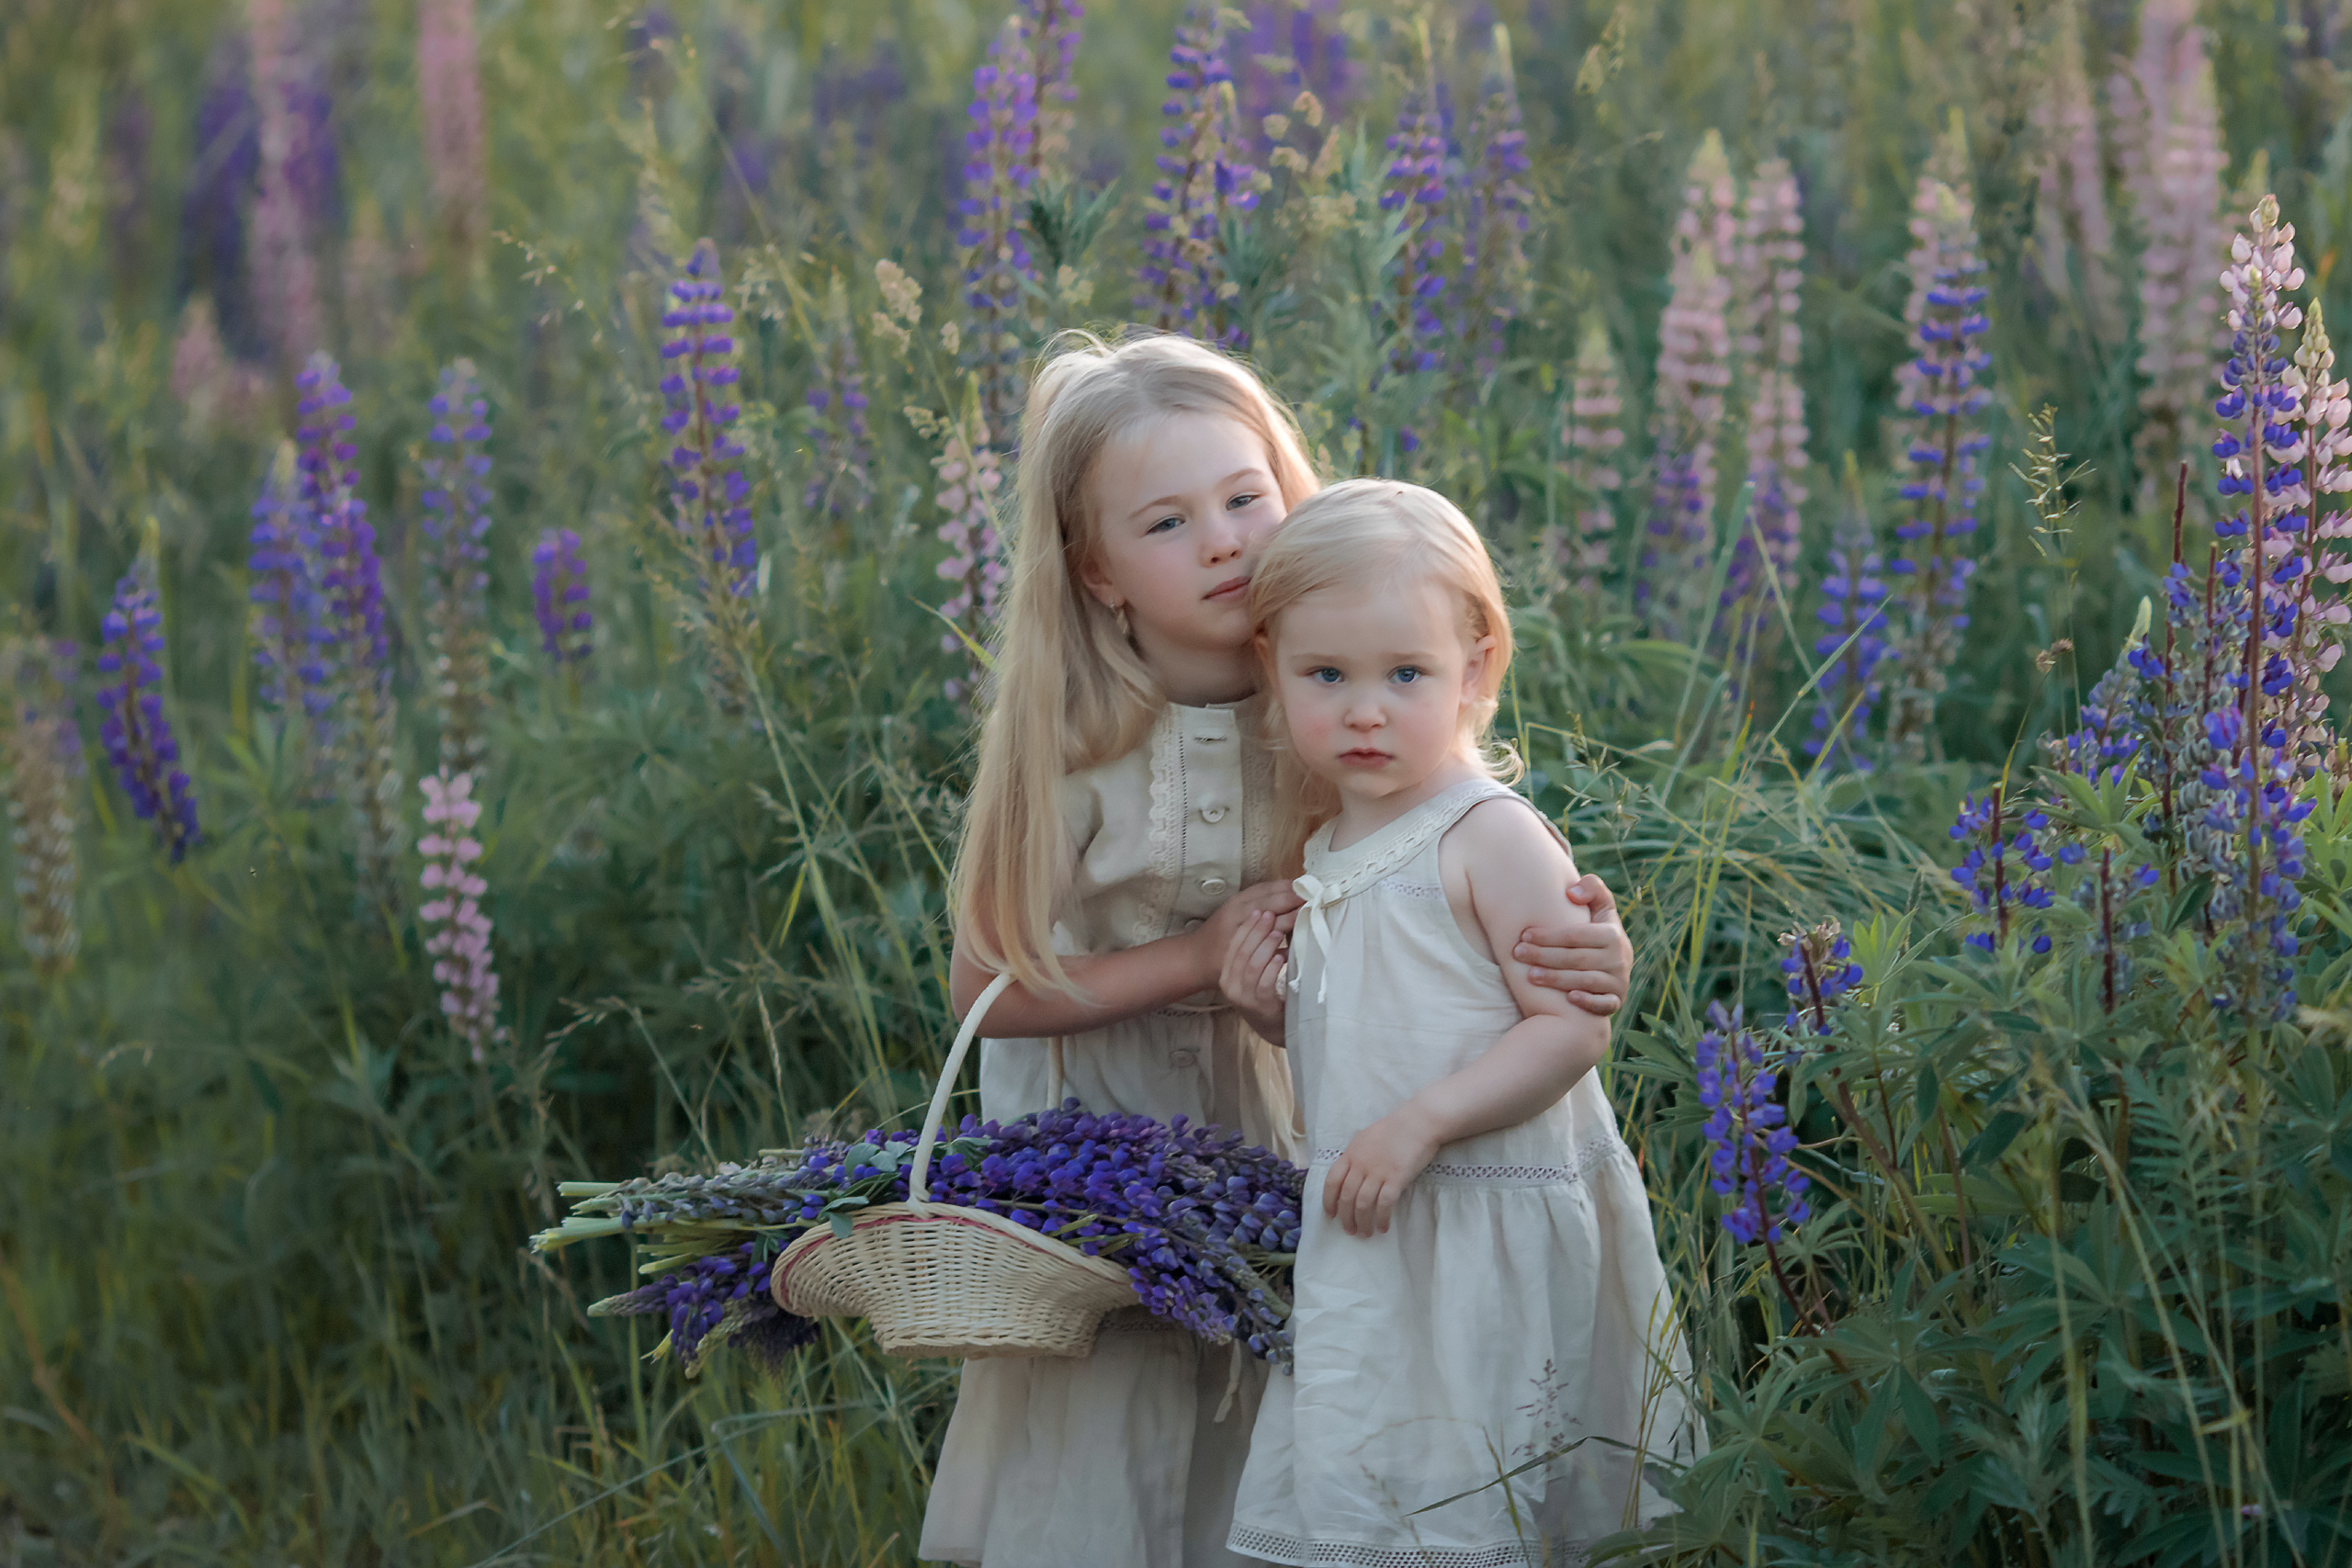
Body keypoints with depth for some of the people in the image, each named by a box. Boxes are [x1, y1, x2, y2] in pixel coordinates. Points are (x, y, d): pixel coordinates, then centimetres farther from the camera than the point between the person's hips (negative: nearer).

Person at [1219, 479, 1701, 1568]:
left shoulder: (1490, 837, -14)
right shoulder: (1322, 848, 10)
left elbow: (1573, 1027, -19)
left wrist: (1421, 1124, -25)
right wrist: (1267, 1006, 1)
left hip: (1491, 1235, -8)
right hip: (1365, 1237, 8)